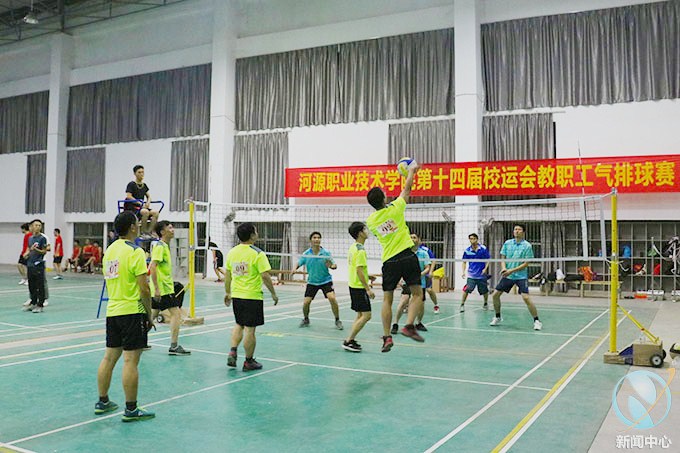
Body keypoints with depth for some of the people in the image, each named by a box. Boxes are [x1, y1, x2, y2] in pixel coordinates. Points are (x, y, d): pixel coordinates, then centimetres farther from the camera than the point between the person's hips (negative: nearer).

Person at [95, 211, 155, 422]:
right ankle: (131, 409, 3)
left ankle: (102, 402, 26)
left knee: (109, 357, 15)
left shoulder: (110, 249, 11)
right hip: (132, 312, -8)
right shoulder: (135, 252, -13)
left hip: (112, 310, 8)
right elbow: (144, 288, -17)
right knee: (131, 361, -3)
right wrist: (149, 314, -7)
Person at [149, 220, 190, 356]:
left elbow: (153, 267, 24)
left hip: (160, 288, 10)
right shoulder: (160, 246, -14)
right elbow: (153, 267, -22)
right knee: (176, 313, -8)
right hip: (163, 288, -10)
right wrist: (156, 288, -25)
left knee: (153, 313, 15)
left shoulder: (164, 246, 16)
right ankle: (174, 346, -6)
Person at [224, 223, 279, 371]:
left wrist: (227, 292, 21)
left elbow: (227, 275, 10)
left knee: (239, 325, 22)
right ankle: (249, 361, 14)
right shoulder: (257, 254, -14)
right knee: (250, 329, 4)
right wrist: (273, 294, -6)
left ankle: (232, 351, 8)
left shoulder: (231, 252, 4)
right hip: (253, 297, -6)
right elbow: (265, 276, -17)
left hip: (236, 295, 6)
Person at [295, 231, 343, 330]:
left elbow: (334, 265, -5)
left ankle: (337, 320, -3)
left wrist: (332, 266, -29)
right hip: (312, 282, 2)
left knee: (332, 298, -21)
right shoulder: (306, 254, -6)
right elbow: (299, 263, 5)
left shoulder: (326, 253, -9)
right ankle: (306, 319, 26)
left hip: (326, 280, -2)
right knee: (306, 302, -5)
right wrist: (295, 268, -16)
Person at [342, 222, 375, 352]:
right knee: (366, 315, -7)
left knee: (360, 315, 15)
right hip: (359, 287, -10)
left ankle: (351, 340, 15)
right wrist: (368, 289, -21)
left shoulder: (353, 247, 11)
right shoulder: (360, 250, -18)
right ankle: (348, 341, -6)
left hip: (354, 285, 10)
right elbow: (359, 271, -22)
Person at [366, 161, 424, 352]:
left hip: (389, 261, 3)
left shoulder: (370, 221, 6)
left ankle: (387, 337, 6)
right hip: (407, 256, -3)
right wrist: (412, 171, 26)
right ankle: (409, 325, -10)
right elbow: (407, 189, 10)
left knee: (387, 300, 10)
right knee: (417, 294, 7)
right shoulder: (394, 209, -4)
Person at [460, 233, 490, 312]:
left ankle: (485, 303, 37)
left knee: (484, 291, 12)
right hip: (471, 275, 0)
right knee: (467, 289, -16)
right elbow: (464, 262, 7)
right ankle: (462, 304, -5)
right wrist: (463, 272, -5)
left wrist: (485, 268, -13)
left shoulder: (483, 249, -5)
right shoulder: (467, 251, -2)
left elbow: (488, 260, 2)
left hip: (482, 274, 0)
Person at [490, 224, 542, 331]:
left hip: (521, 276, -4)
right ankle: (498, 317, 24)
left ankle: (537, 321, -4)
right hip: (507, 275, 5)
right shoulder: (507, 243, 4)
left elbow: (526, 264, -11)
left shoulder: (527, 246, -8)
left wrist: (512, 270, -19)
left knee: (526, 297, -17)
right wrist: (504, 268, -14)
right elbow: (503, 258, 6)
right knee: (495, 294, 4)